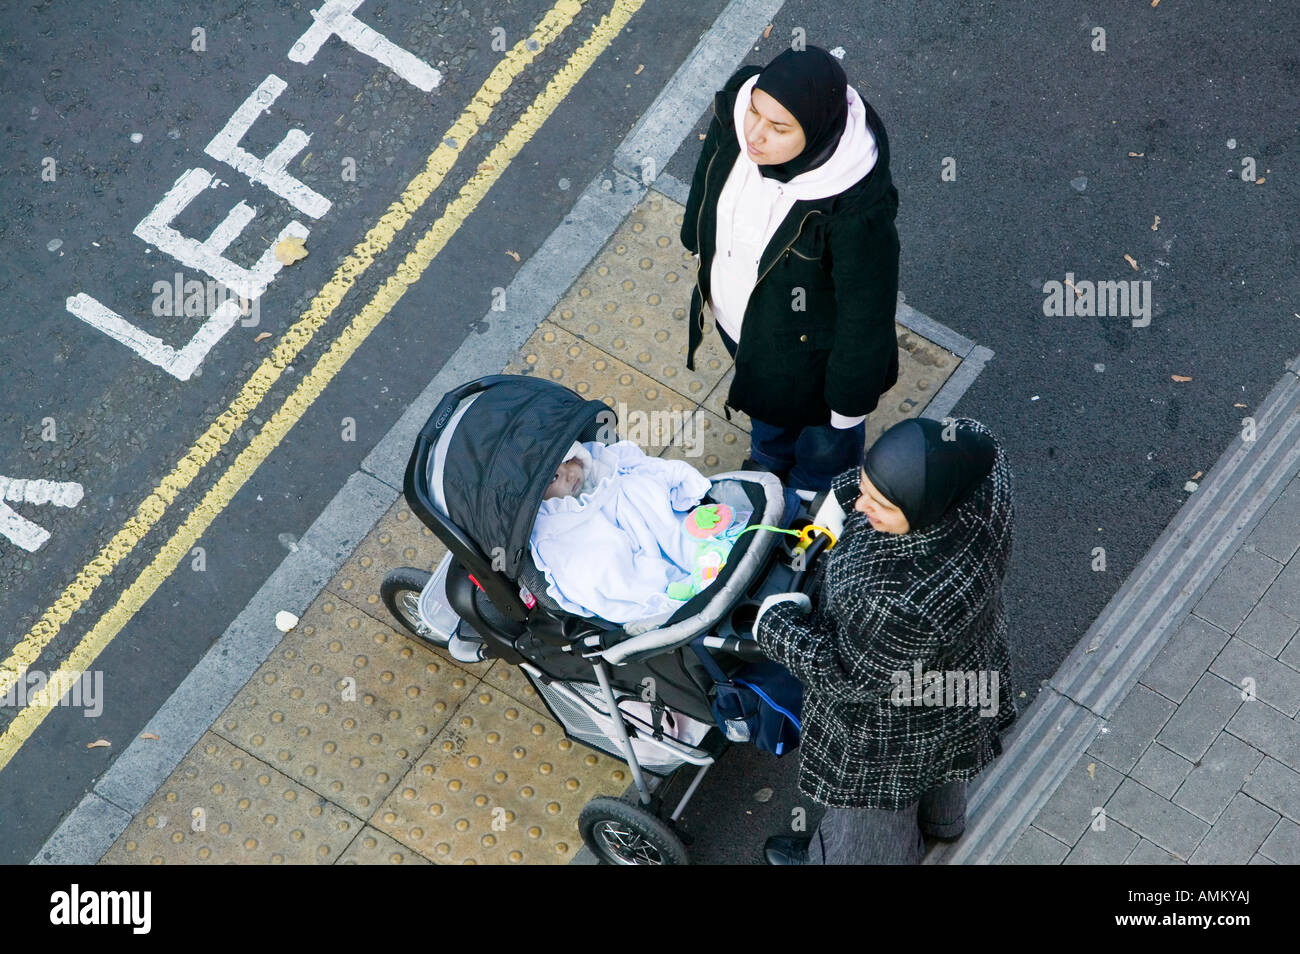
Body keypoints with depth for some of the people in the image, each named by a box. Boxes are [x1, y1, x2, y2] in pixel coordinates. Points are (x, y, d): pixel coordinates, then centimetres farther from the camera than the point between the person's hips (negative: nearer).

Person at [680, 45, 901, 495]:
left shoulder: (854, 208, -45)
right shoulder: (733, 116, -28)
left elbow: (866, 312, -28)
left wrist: (851, 399, -14)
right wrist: (698, 246, 15)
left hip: (804, 352, -5)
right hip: (735, 320, 5)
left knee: (825, 441, 30)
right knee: (767, 407, 39)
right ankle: (768, 465, 73)